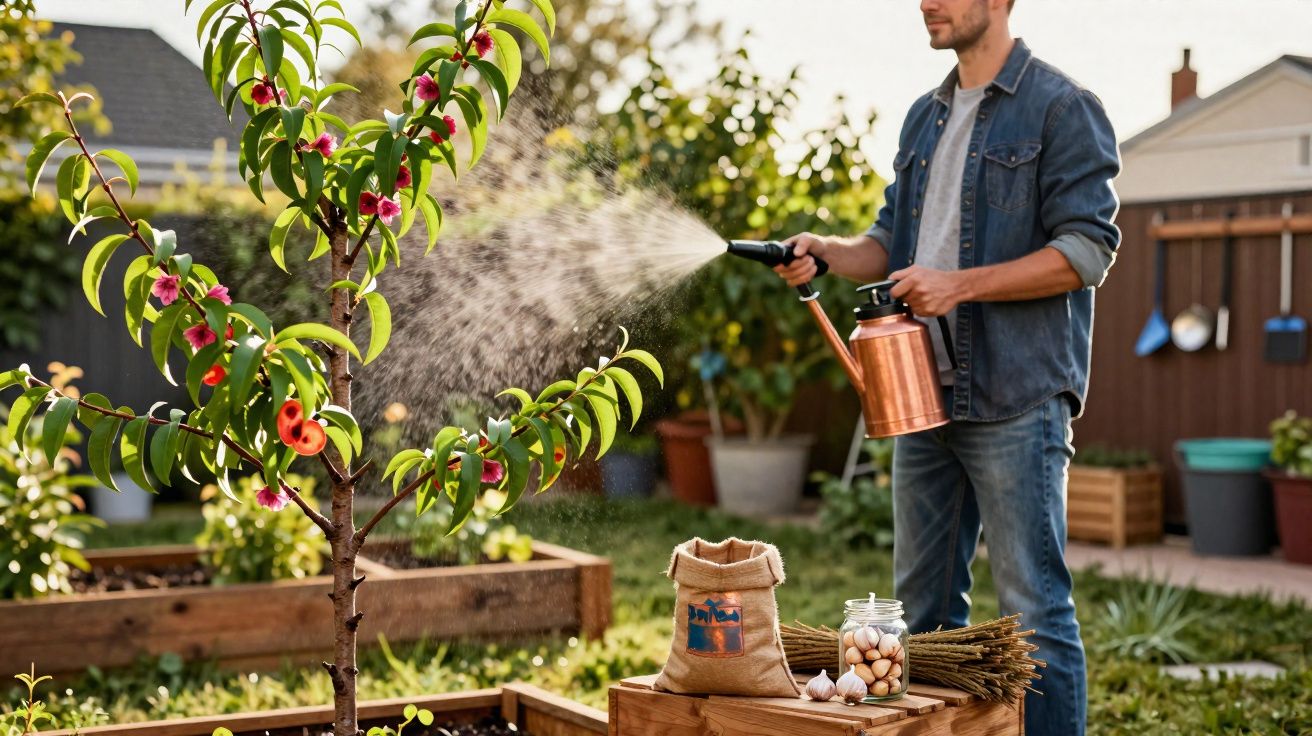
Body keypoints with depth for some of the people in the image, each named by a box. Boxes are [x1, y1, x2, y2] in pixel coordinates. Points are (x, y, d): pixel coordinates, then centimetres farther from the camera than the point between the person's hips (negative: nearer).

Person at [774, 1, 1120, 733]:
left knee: (1034, 607, -4)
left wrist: (958, 286, -18)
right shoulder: (925, 117, 18)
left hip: (1017, 398, -7)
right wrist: (827, 252, 1)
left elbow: (1087, 252, -12)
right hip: (924, 392, 7)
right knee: (924, 603, 13)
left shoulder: (1063, 108, -5)